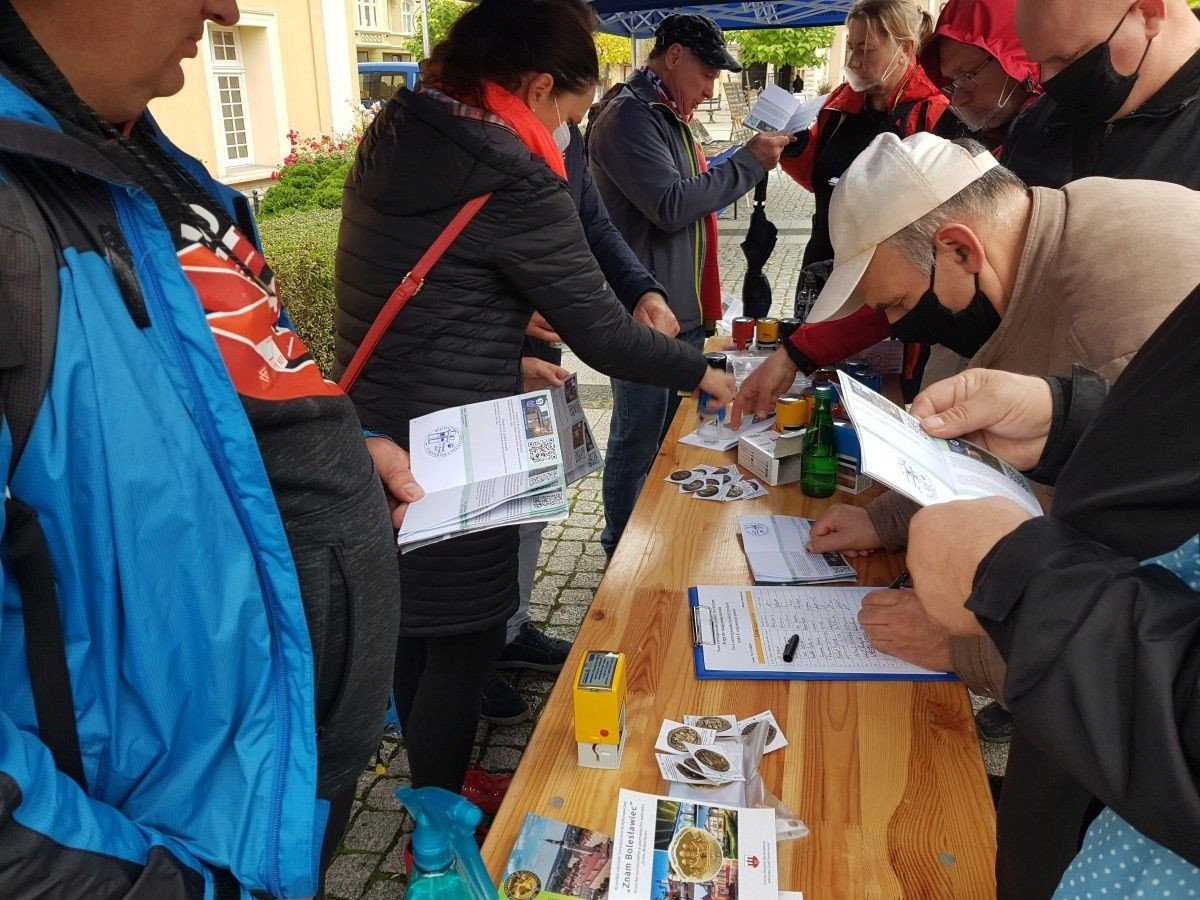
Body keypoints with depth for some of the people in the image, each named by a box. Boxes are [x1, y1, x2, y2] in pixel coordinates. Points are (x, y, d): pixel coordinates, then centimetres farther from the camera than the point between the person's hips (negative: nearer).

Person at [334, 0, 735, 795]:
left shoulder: (392, 142, 6)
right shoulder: (513, 182, -19)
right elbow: (601, 333, -14)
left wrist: (508, 359, 19)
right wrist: (701, 372, 2)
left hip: (376, 443, 9)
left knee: (417, 627, 22)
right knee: (464, 642, 9)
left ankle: (434, 789, 42)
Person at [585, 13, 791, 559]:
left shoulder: (668, 116, 17)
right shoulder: (629, 115, -15)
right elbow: (671, 206, -23)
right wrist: (748, 162, -17)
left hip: (684, 313, 10)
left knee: (671, 435, 20)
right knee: (637, 442, 2)